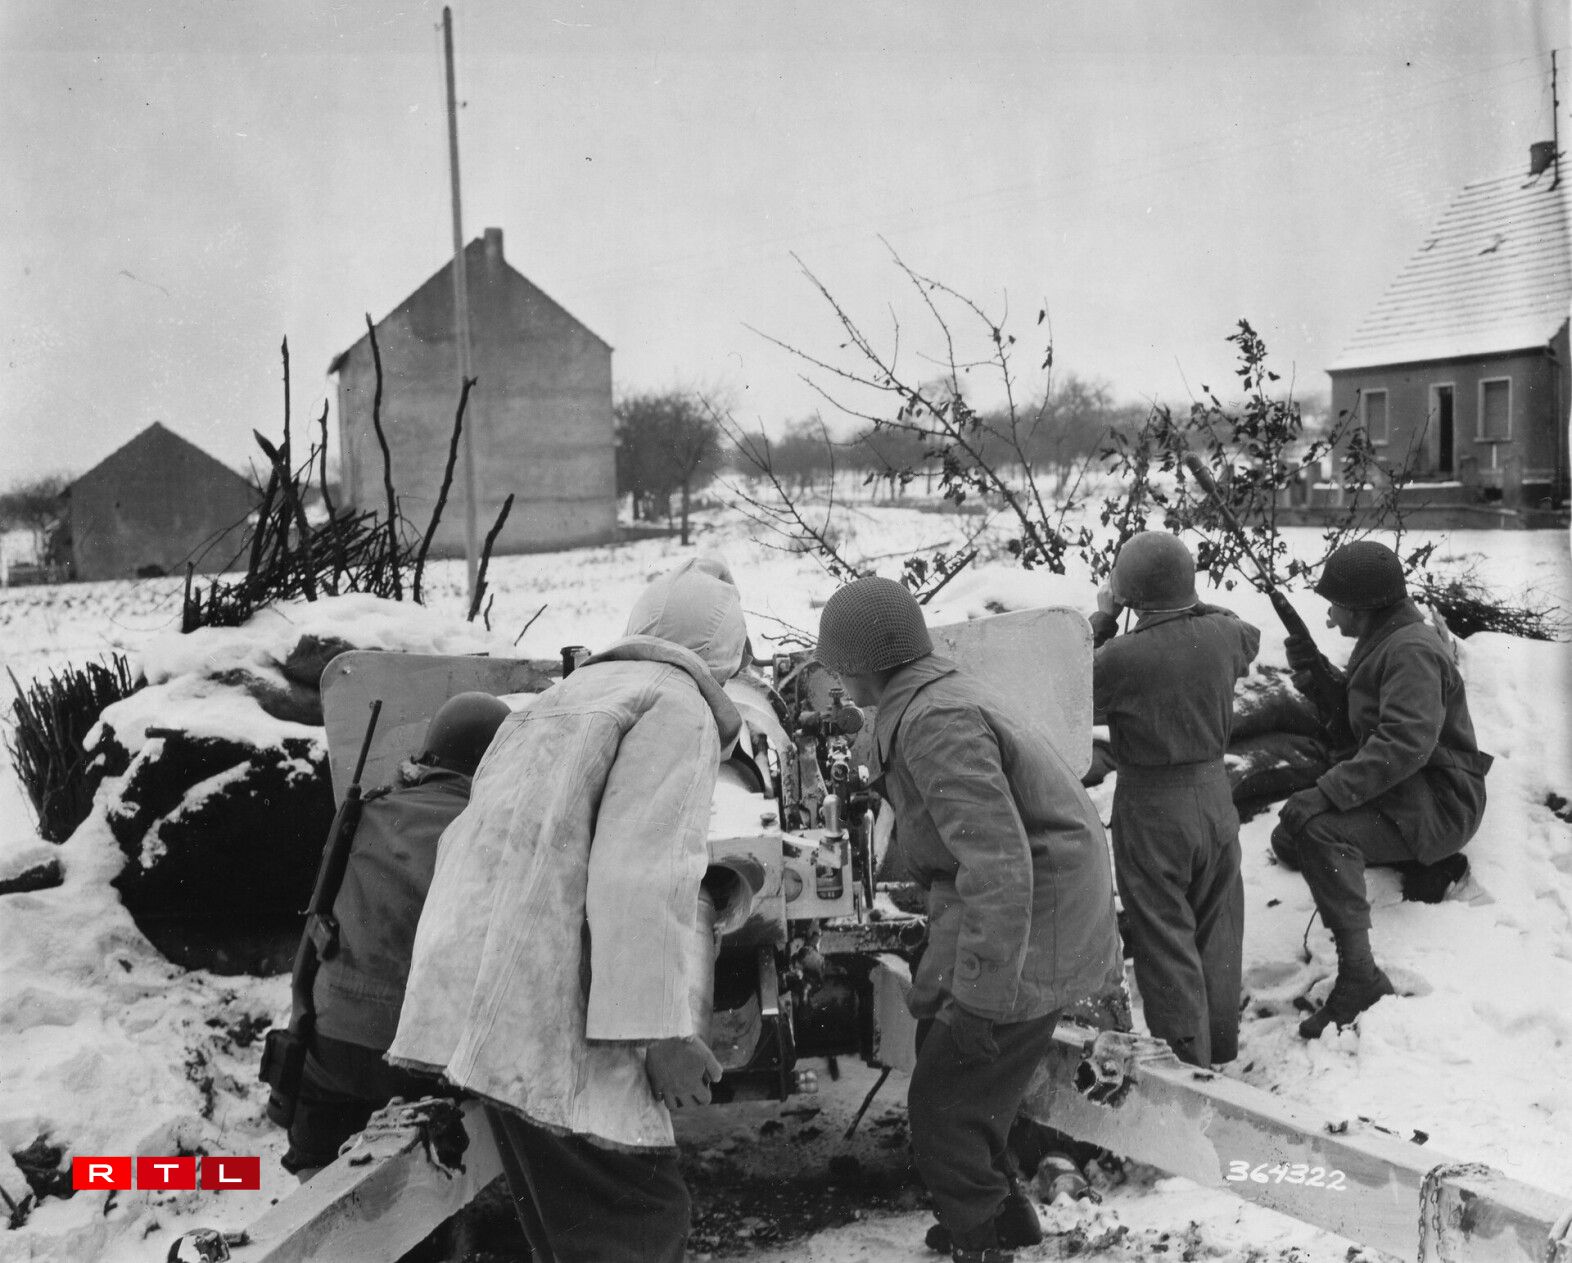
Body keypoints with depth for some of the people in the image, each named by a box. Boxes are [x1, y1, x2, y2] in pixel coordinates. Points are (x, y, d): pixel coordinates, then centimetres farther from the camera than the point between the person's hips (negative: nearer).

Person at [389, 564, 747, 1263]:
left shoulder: (566, 695, 23)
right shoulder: (677, 708, -6)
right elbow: (641, 874, -19)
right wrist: (662, 1026, -21)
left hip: (491, 1003, 10)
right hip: (559, 1019, -10)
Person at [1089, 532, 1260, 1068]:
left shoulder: (1121, 657, -24)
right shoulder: (1222, 634, -9)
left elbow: (1079, 698, -4)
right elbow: (1249, 637, 16)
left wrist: (1101, 620, -1)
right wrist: (1190, 602, 14)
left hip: (1150, 807, -5)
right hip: (1213, 791, 5)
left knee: (1165, 938, 7)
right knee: (1217, 933, 19)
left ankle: (1187, 1061, 13)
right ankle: (1221, 1049, 33)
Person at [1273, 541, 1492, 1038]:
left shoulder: (1413, 650, -18)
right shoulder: (1382, 642, 15)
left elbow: (1407, 742, -30)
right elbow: (1353, 716, 24)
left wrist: (1328, 791, -35)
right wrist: (1314, 673, 6)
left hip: (1439, 803, -11)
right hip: (1402, 792, 11)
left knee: (1318, 826, -32)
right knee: (1289, 837, 6)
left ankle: (1360, 980, -33)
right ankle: (1427, 863, 11)